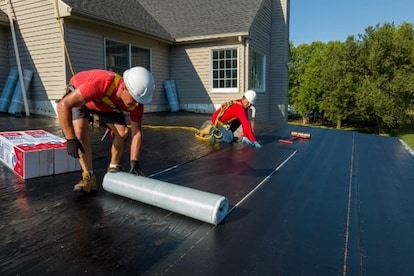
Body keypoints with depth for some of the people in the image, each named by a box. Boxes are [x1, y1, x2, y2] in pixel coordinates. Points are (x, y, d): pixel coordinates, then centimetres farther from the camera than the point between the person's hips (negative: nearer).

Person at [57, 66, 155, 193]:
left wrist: (134, 163, -28)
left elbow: (136, 131, -21)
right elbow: (63, 104, -41)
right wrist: (71, 139, -40)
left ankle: (113, 170, 10)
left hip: (106, 103, 4)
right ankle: (89, 177, -16)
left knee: (123, 132, -11)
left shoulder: (136, 99, -30)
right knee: (81, 131, -25)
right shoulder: (101, 83, -46)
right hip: (77, 94, -3)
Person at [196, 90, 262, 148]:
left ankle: (227, 133, 7)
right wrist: (253, 140, -33)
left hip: (225, 120, 9)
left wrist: (245, 137, -5)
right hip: (217, 121, -9)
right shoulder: (239, 107, -30)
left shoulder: (244, 106, -2)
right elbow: (246, 124, -34)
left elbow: (245, 122, 1)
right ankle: (212, 129, -6)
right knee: (230, 139, -21)